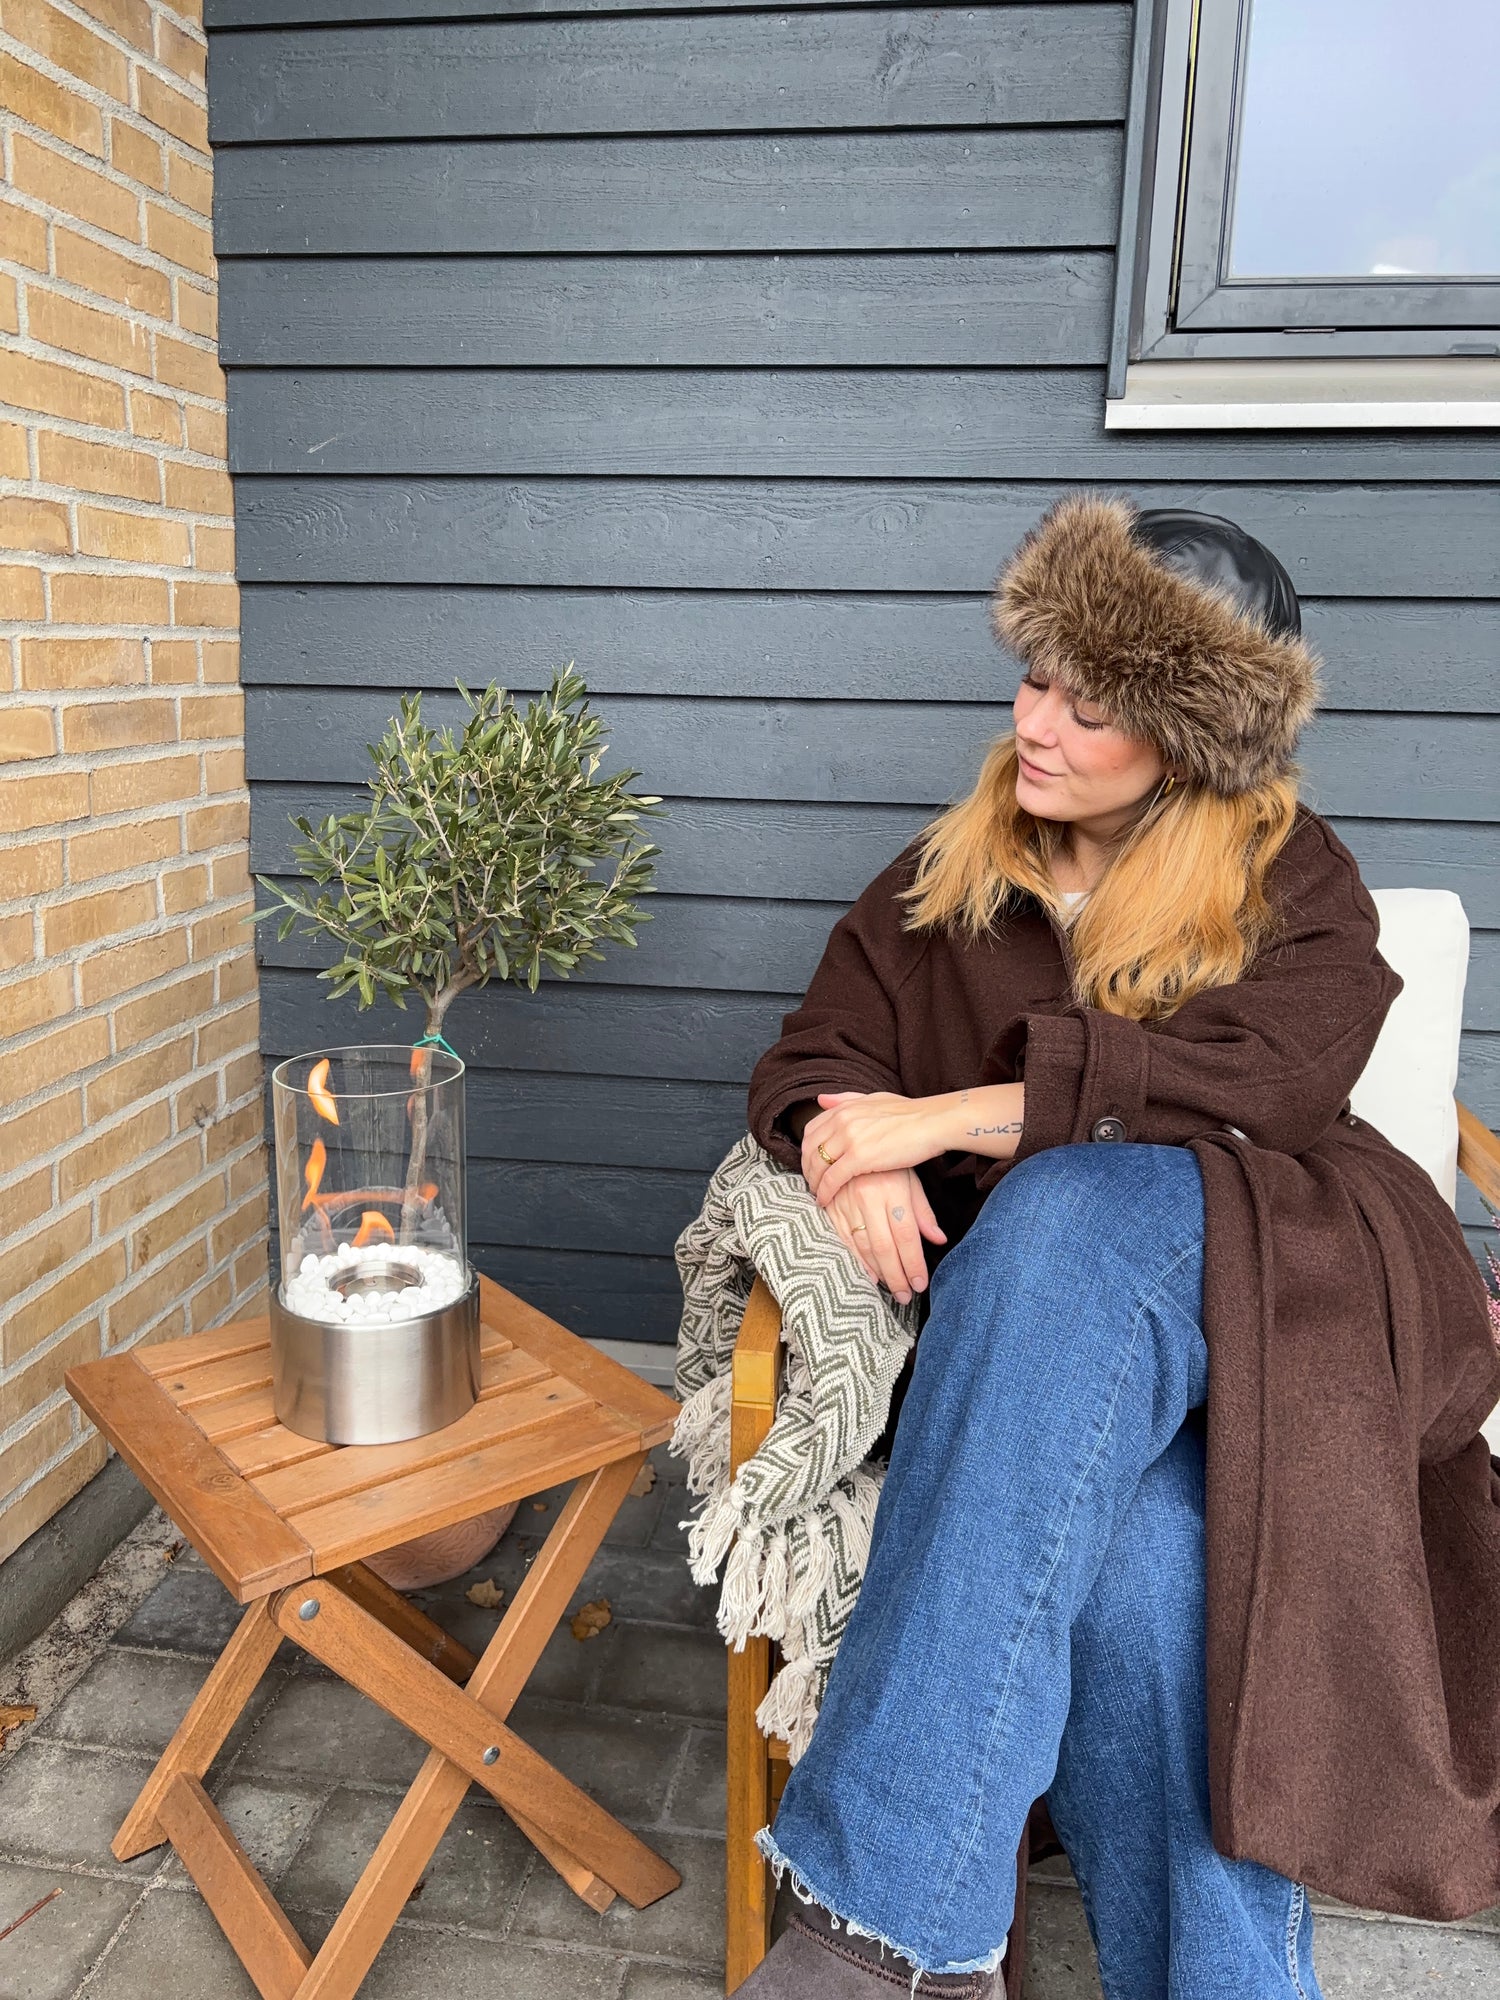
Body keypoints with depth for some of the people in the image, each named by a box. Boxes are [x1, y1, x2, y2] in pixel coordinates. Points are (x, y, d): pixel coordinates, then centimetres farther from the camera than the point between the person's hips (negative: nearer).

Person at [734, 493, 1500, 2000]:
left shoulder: (1294, 880, 9)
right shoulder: (946, 875, 17)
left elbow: (1266, 1076, -11)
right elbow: (808, 1063, 12)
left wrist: (951, 1115, -18)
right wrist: (847, 1147, -15)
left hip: (1258, 1280, -2)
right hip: (1043, 1310, 2)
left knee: (1065, 1217, -37)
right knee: (1136, 1566, -34)